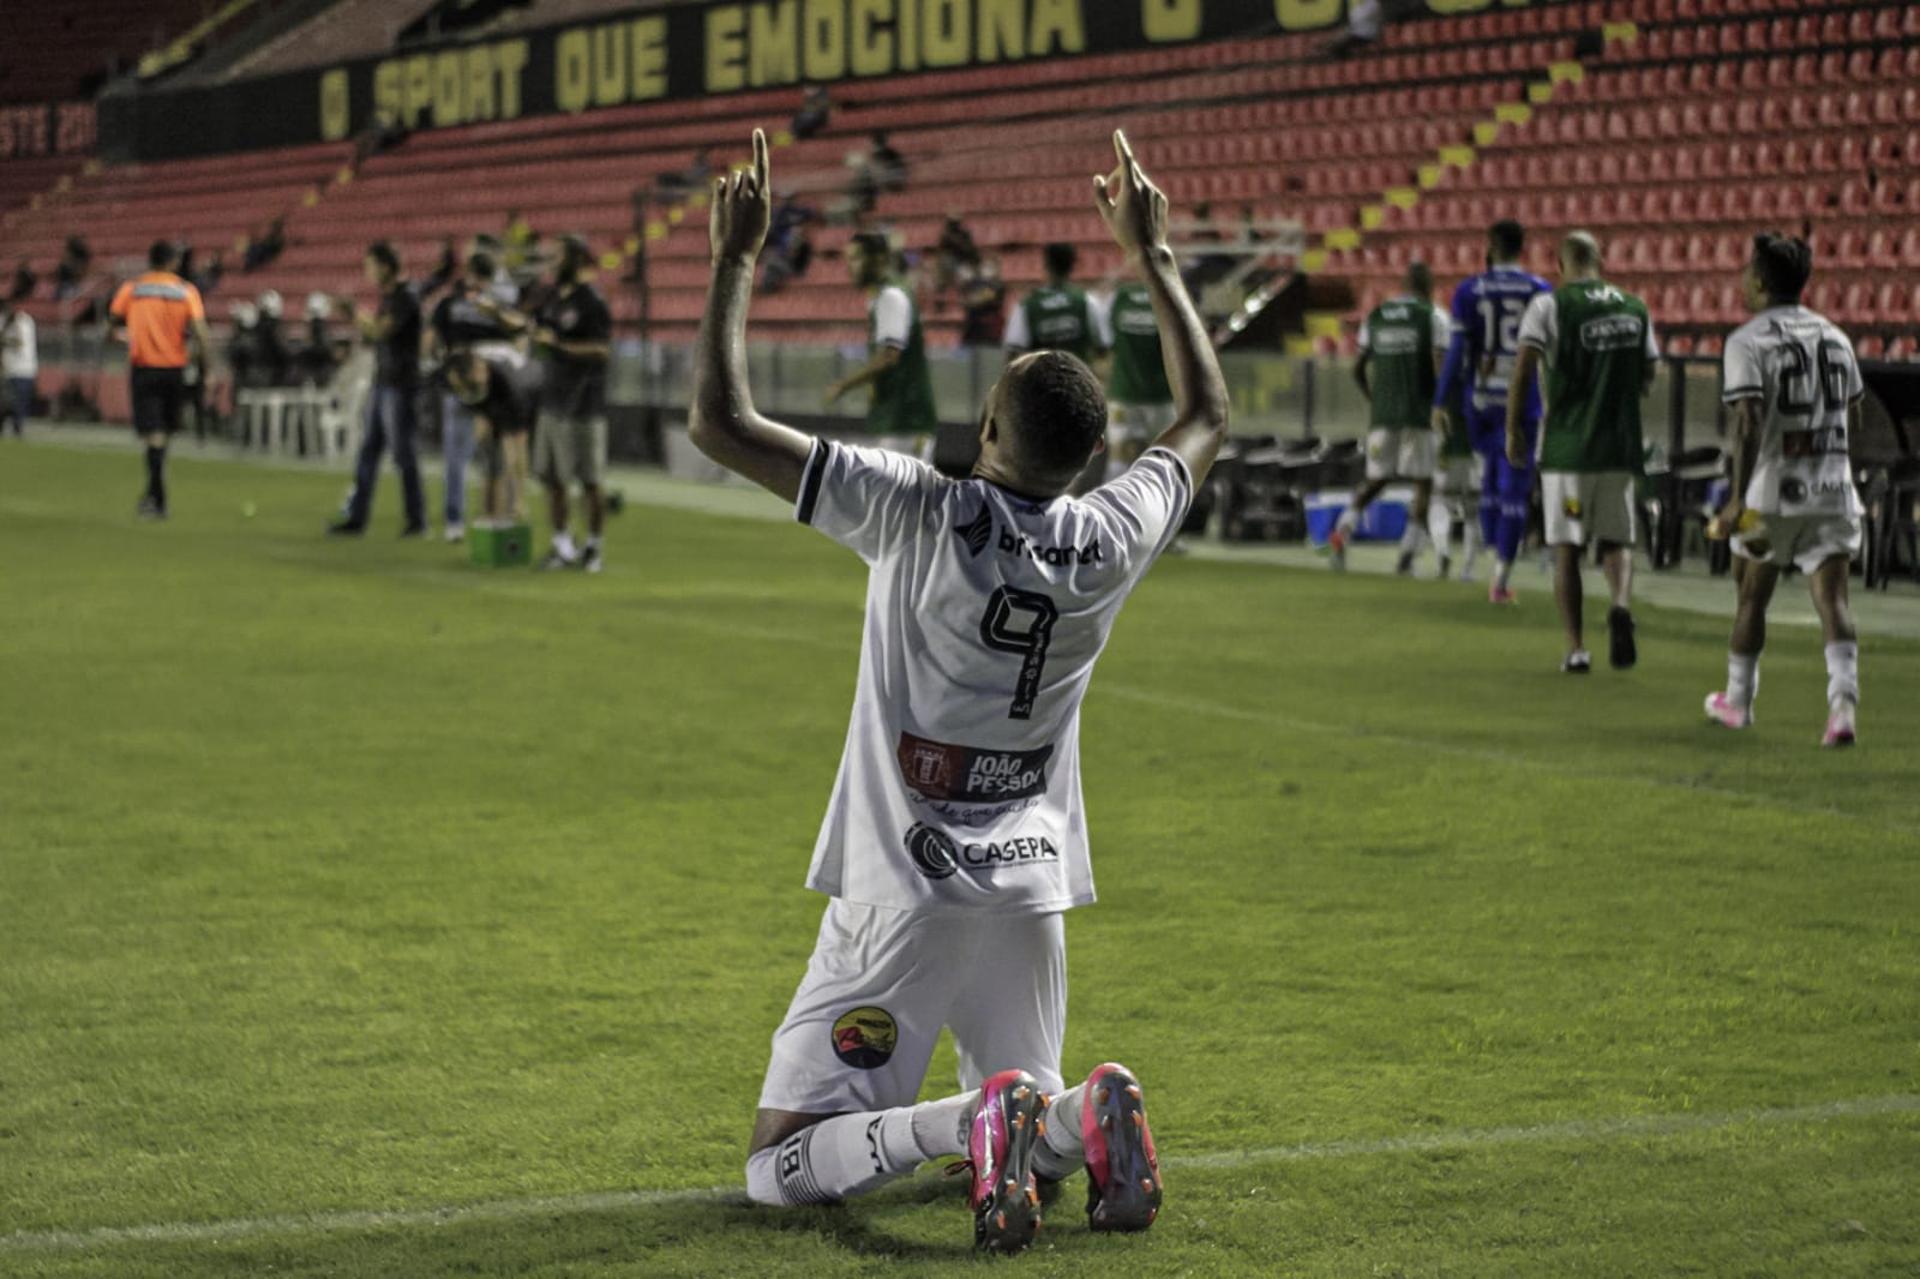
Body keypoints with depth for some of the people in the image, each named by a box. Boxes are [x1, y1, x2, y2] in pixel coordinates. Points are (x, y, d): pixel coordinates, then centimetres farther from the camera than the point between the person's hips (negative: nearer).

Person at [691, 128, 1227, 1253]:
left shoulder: (921, 515, -17)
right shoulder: (1115, 539, -5)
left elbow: (722, 423, -15)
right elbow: (1208, 417, 16)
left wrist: (738, 258, -7)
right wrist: (1153, 256, 23)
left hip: (902, 895, -5)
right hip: (1033, 891, 5)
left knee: (784, 1170, -2)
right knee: (1037, 1140, 24)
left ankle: (974, 1122, -26)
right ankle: (1079, 1121, -10)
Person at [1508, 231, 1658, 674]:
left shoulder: (1549, 305, -6)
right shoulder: (1634, 308, 8)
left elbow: (1524, 369, -14)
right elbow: (1648, 378, 13)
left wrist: (1514, 429, -5)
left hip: (1567, 443, -3)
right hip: (1621, 445, 3)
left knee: (1566, 547, 5)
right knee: (1617, 539, 13)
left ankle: (1576, 647, 1)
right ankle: (1621, 605, -17)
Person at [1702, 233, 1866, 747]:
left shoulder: (1748, 342, -9)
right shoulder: (1835, 337, 10)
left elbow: (1749, 421, -20)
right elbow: (1853, 420, 16)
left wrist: (1738, 497, -21)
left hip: (1774, 491, -3)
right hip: (1833, 489, 3)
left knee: (1754, 594, 15)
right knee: (1832, 597, -4)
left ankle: (1737, 699, 30)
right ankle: (1843, 700, -24)